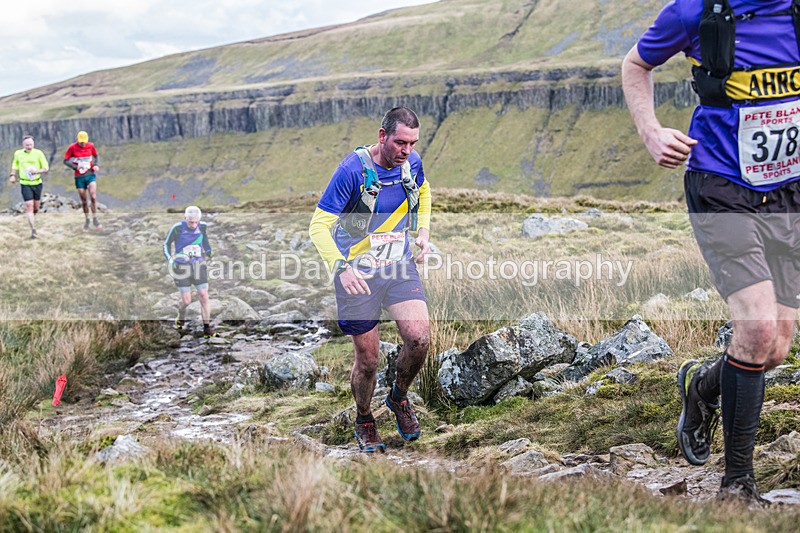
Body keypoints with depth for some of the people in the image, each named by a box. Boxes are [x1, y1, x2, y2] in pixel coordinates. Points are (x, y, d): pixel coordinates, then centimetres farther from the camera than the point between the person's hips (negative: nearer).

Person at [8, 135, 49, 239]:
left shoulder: (38, 153, -5)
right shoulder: (18, 154, 1)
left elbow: (46, 168, -4)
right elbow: (15, 165, 17)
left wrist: (37, 171, -22)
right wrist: (12, 175, -1)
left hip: (37, 183, 1)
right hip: (25, 184, -1)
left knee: (36, 207, 9)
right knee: (29, 205, -12)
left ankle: (31, 217, 44)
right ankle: (33, 229, -11)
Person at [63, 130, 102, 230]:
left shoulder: (90, 146, -1)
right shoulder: (72, 147, -7)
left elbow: (96, 156, 17)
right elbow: (66, 160, -3)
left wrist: (96, 165, -2)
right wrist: (75, 167, -18)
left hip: (90, 175, 0)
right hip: (79, 177, 0)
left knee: (93, 197, -17)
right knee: (84, 201, 5)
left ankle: (95, 219, -5)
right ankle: (87, 220, 24)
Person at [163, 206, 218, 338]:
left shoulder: (203, 227, -1)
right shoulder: (177, 228, -12)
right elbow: (167, 243, 1)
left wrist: (209, 253, 12)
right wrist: (169, 259, -10)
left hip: (199, 265, 3)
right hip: (182, 267, -3)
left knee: (204, 296, -4)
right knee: (186, 300, -3)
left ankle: (207, 328, 4)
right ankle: (181, 318, 31)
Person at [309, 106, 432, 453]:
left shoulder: (412, 163, -2)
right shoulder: (352, 170, -19)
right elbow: (319, 226, -19)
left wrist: (423, 233, 11)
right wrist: (341, 267, -34)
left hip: (400, 267, 4)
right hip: (357, 273, -4)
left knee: (419, 338, -17)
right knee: (367, 360, 1)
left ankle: (399, 396, 13)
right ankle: (364, 422, 30)